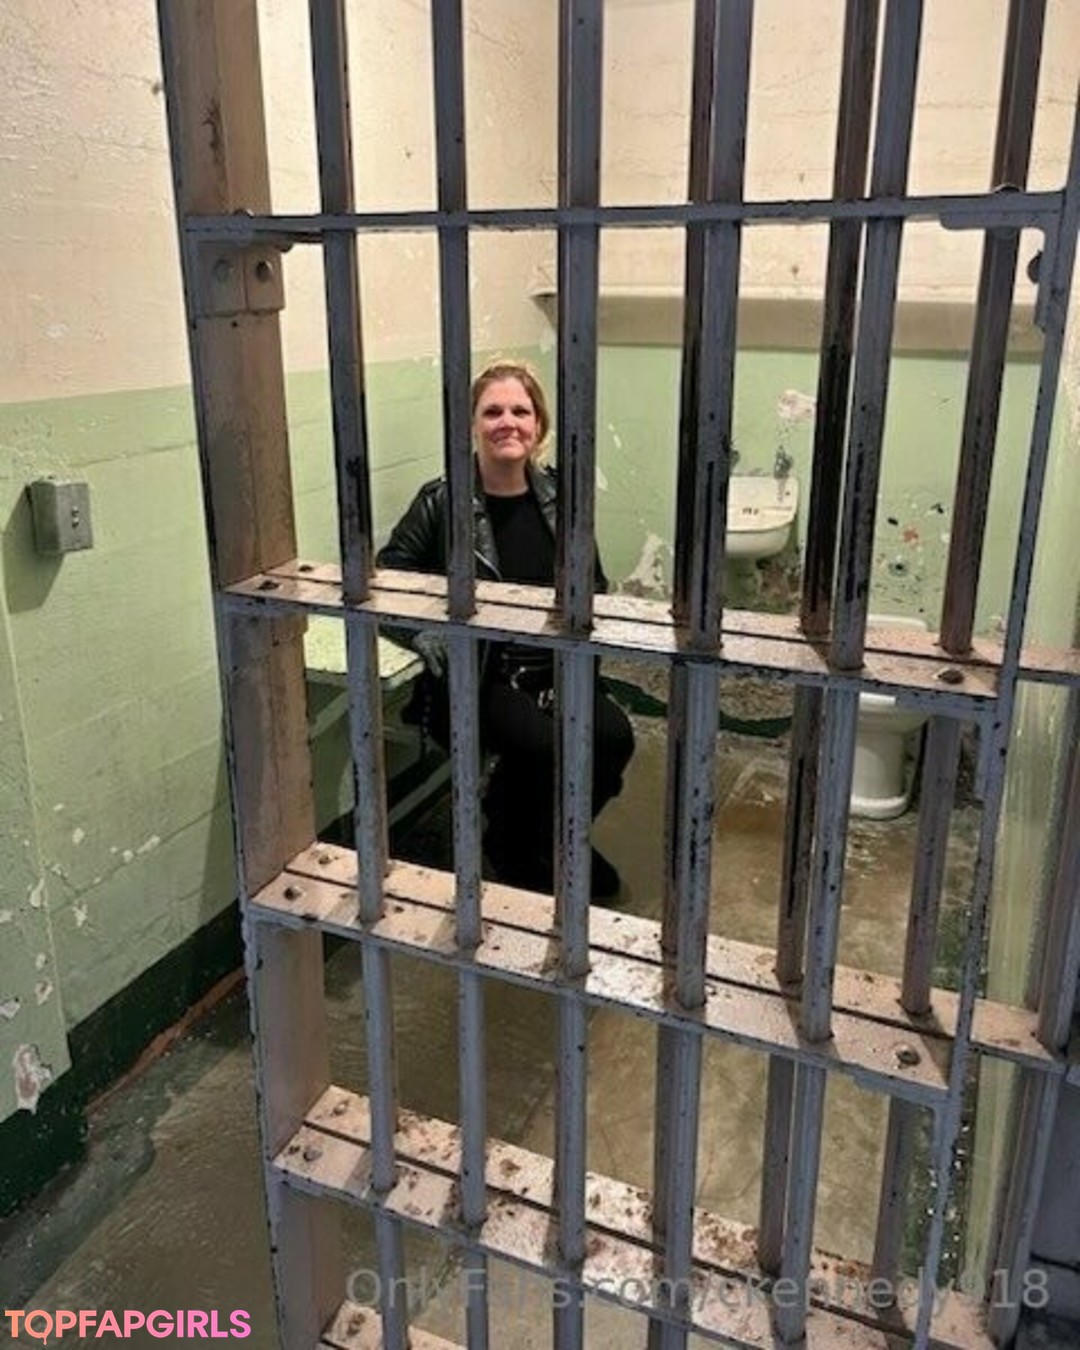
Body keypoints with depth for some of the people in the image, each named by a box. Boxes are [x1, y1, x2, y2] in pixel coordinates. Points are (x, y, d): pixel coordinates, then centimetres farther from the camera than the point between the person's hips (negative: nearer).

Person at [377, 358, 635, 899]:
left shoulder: (560, 496, 5)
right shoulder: (441, 503, -6)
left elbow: (594, 585, 13)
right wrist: (423, 634, -21)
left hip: (553, 670, 4)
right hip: (474, 678, -4)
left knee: (614, 737, -20)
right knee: (544, 746, -28)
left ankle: (561, 839, 11)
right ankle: (514, 850, 6)